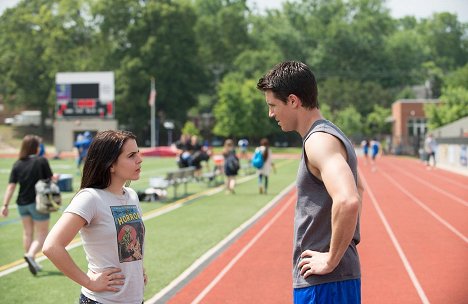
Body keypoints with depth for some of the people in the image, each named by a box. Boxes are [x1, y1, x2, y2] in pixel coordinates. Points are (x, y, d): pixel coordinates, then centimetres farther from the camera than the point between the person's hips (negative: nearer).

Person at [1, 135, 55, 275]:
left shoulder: (17, 164, 0)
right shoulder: (41, 161, -11)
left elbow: (11, 186, -5)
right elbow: (50, 179, -6)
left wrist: (5, 205, -4)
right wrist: (55, 177, 17)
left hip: (22, 203, 5)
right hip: (38, 203, -4)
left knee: (27, 232, 19)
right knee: (42, 234, 5)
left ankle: (32, 262, 26)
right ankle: (31, 255, -19)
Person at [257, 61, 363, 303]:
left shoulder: (319, 141, -17)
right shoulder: (331, 136, 15)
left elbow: (347, 201, -33)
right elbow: (356, 189, 31)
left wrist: (331, 259, -23)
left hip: (323, 283, -10)